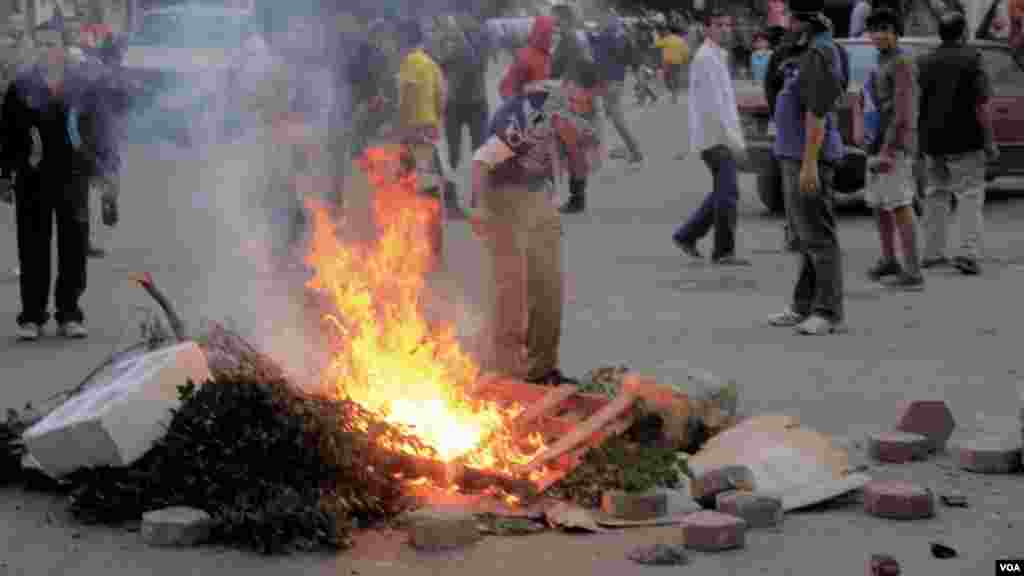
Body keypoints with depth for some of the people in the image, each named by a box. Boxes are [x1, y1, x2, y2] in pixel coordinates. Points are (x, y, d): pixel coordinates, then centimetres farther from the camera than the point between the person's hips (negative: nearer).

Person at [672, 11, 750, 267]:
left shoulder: (717, 56, 19)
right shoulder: (706, 57, -14)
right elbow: (713, 104, -21)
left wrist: (735, 136, 20)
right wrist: (734, 138, -25)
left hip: (721, 136, 10)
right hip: (715, 136, -10)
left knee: (722, 193, 14)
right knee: (728, 193, -9)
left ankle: (687, 235, 20)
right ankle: (724, 251, -4)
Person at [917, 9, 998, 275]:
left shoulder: (923, 63, 8)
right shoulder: (971, 59, -8)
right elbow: (983, 103, -15)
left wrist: (918, 137, 21)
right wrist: (989, 141, -11)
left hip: (932, 141, 5)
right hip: (964, 142, -5)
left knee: (935, 196, 15)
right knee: (970, 196, -3)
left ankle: (932, 253, 18)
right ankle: (968, 254, -13)